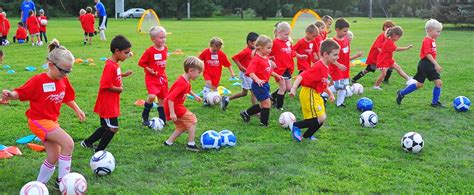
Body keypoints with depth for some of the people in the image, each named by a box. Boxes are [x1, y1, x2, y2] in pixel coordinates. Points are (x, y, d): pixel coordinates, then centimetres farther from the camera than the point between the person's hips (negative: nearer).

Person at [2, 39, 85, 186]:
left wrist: (77, 110, 9)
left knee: (54, 157, 11)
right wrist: (10, 95, -35)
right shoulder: (38, 80, -19)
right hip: (39, 120, -8)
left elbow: (67, 97, 15)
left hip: (52, 121, 8)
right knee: (68, 143, -23)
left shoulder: (64, 80, -1)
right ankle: (63, 179, -10)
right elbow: (20, 93, -15)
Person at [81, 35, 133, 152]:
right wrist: (119, 89, -14)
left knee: (107, 127, 19)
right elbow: (105, 85, -26)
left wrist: (123, 75, 4)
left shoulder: (116, 64, 7)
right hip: (107, 104, -10)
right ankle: (98, 151, 9)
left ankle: (87, 143, 34)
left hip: (112, 103, 10)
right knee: (113, 128, -4)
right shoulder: (110, 66, -22)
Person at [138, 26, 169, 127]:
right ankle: (145, 116, -2)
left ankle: (162, 120, 23)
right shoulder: (149, 51, -16)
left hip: (162, 77, 6)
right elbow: (141, 62, -9)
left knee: (162, 98, 11)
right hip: (151, 78, -6)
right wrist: (150, 70, -17)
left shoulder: (165, 48, 3)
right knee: (152, 96, -24)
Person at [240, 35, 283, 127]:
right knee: (267, 103, -5)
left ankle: (246, 113, 31)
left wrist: (277, 75, 16)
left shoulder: (267, 58, 9)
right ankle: (264, 123, 8)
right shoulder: (256, 59, -19)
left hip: (265, 84, 10)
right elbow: (250, 72, -29)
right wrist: (257, 80, -41)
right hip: (259, 85, -10)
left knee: (264, 105, 17)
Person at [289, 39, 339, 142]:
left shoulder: (325, 67, 8)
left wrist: (330, 93, 20)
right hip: (309, 94, -10)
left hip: (315, 95, 10)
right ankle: (296, 126, -3)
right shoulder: (318, 67, -22)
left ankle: (307, 135, 29)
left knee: (322, 118, 15)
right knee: (320, 119, -14)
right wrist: (293, 89, -36)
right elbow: (301, 76, -28)